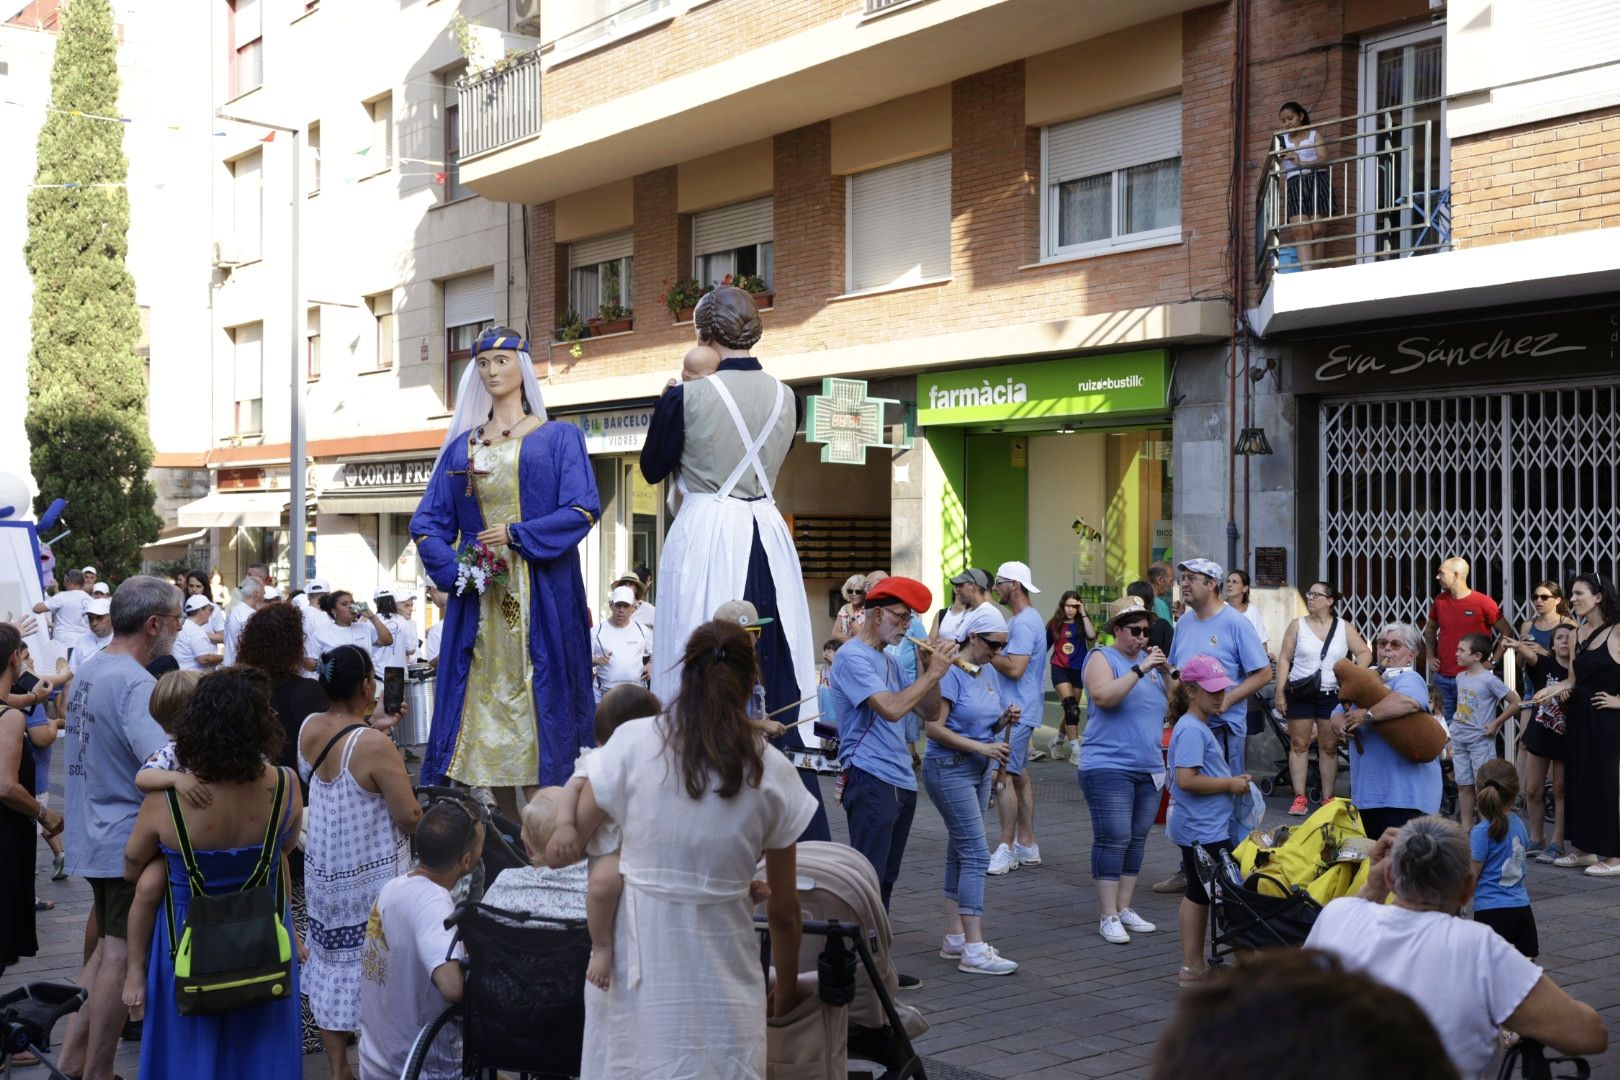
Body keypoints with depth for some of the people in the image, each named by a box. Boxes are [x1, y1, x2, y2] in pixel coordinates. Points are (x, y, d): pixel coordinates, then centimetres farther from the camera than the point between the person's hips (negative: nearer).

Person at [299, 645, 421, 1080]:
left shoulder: (309, 727, -4)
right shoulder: (375, 745, -24)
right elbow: (410, 818, -21)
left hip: (323, 870, 7)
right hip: (371, 877, -7)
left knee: (333, 964, 16)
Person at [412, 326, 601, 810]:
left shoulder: (559, 437, 6)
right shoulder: (462, 446, 14)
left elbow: (583, 508, -6)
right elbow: (428, 522, 9)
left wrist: (517, 535, -13)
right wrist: (454, 569, -8)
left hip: (543, 597, -3)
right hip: (479, 599, 3)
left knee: (538, 698, -5)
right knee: (488, 700, 1)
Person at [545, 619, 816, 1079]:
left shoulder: (632, 741, -4)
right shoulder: (772, 773, -1)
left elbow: (561, 852, 1)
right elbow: (784, 909, 5)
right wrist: (787, 982, 21)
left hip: (635, 972, 0)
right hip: (721, 985, 0)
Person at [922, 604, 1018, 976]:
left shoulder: (987, 674, 12)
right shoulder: (950, 672, -14)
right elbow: (934, 727, -19)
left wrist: (1004, 721, -1)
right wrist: (981, 747, -20)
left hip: (977, 771, 9)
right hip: (949, 768, -9)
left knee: (960, 854, 12)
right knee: (976, 855, -12)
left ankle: (955, 938, 19)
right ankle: (974, 950, -12)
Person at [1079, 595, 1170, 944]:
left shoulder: (1149, 659, 15)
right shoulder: (1102, 658, -3)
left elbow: (1172, 703, 13)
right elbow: (1104, 696, -21)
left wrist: (1164, 671, -2)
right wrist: (1141, 670, -23)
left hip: (1150, 768, 7)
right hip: (1109, 767, -7)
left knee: (1137, 840, 9)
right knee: (1113, 839, -8)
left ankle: (1124, 908, 17)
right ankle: (1108, 916, -4)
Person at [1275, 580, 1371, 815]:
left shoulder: (1344, 627, 5)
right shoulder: (1297, 625, 3)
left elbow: (1364, 653, 7)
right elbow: (1284, 659, 2)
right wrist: (1280, 692, -4)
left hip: (1332, 695, 0)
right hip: (1300, 694, 0)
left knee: (1329, 747, 3)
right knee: (1299, 744, 0)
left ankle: (1328, 799, 9)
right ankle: (1299, 798, 3)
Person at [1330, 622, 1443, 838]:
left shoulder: (1409, 680, -9)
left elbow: (1409, 701, -34)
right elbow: (1338, 714, 17)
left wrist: (1367, 715, -24)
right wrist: (1340, 724, -8)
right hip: (1369, 791, 9)